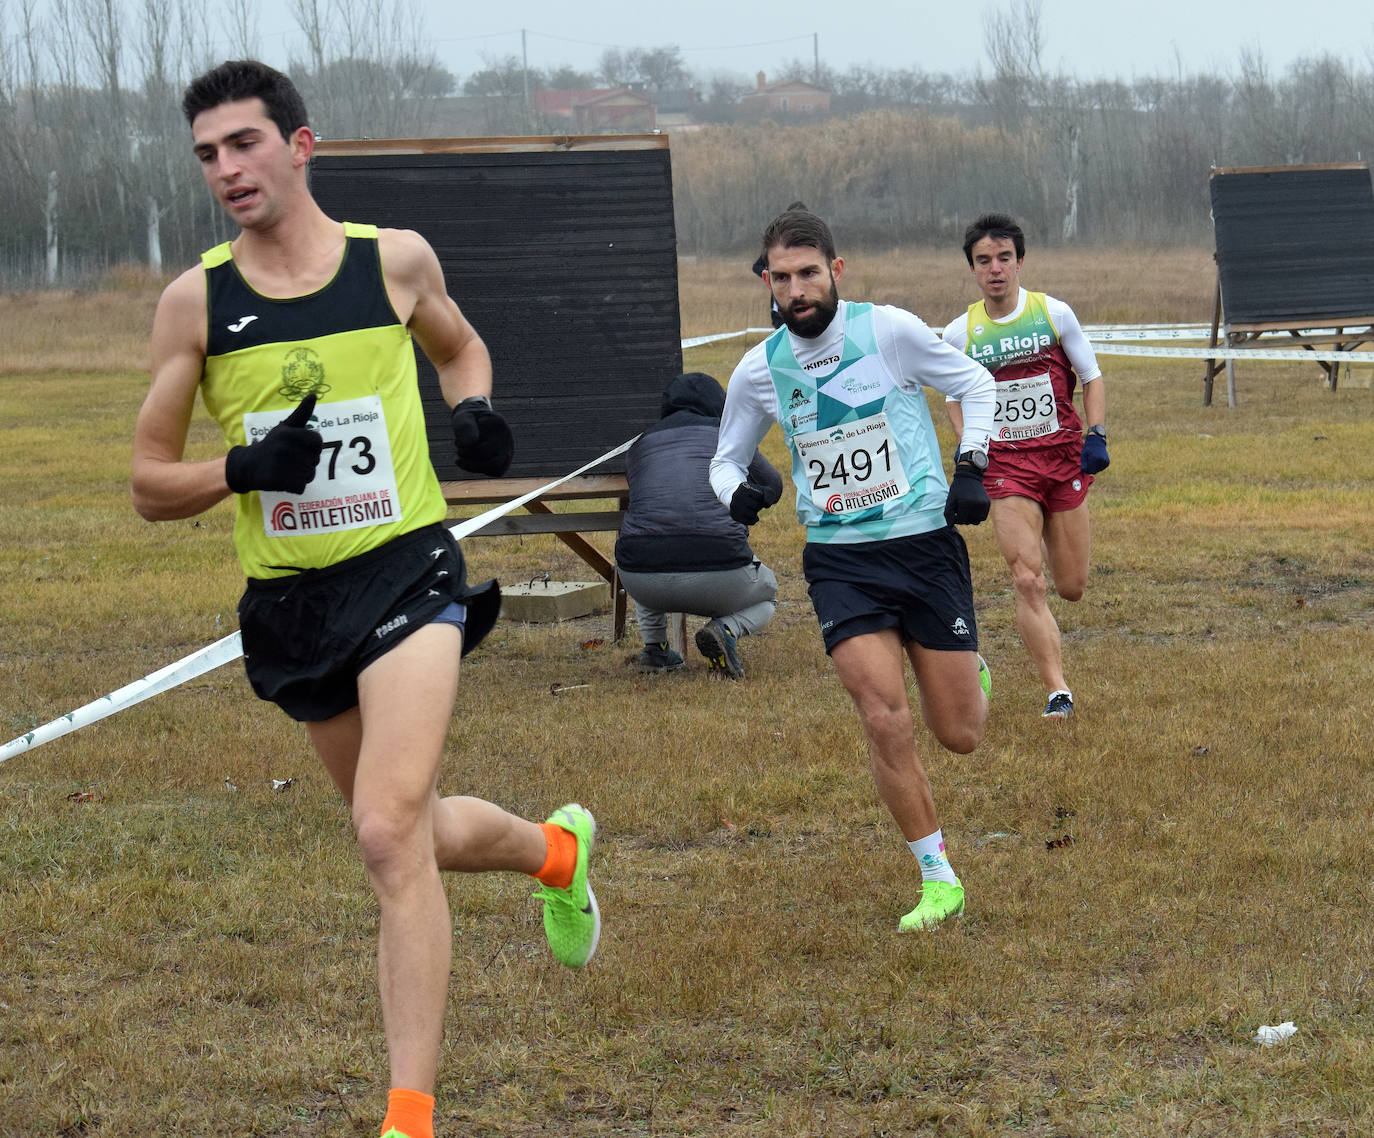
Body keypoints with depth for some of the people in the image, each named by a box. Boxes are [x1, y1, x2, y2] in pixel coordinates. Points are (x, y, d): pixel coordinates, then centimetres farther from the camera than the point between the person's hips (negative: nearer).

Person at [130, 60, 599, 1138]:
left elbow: (459, 345, 22)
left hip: (407, 572, -3)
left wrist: (474, 410, 0)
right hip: (288, 601, 3)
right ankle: (556, 849, 52)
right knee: (417, 833, 18)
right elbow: (150, 484, 2)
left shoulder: (396, 259, -1)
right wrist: (244, 468, -18)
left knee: (390, 835, -20)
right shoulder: (194, 302, -2)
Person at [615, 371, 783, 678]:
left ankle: (653, 646, 22)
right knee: (767, 595, 32)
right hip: (717, 570, -3)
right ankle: (726, 629, -2)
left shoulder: (640, 445, 19)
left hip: (643, 582, 3)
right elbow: (771, 487, 27)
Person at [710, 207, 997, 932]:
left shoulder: (889, 330, -7)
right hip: (838, 559, 1)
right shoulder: (760, 370, -1)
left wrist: (971, 470, -4)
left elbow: (974, 384, 8)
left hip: (925, 542, -1)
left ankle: (971, 676, 42)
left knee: (959, 736, 3)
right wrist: (737, 491, -8)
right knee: (884, 719, -16)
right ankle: (938, 879, -1)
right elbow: (726, 457, 15)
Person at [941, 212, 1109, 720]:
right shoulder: (960, 333, 1)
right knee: (1028, 581, -16)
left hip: (1063, 457, 1)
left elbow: (1091, 378, 8)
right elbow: (955, 398, 15)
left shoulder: (1054, 313, -1)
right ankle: (1057, 689, -13)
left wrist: (1096, 436, -6)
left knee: (1071, 587, 7)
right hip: (1005, 466, -1)